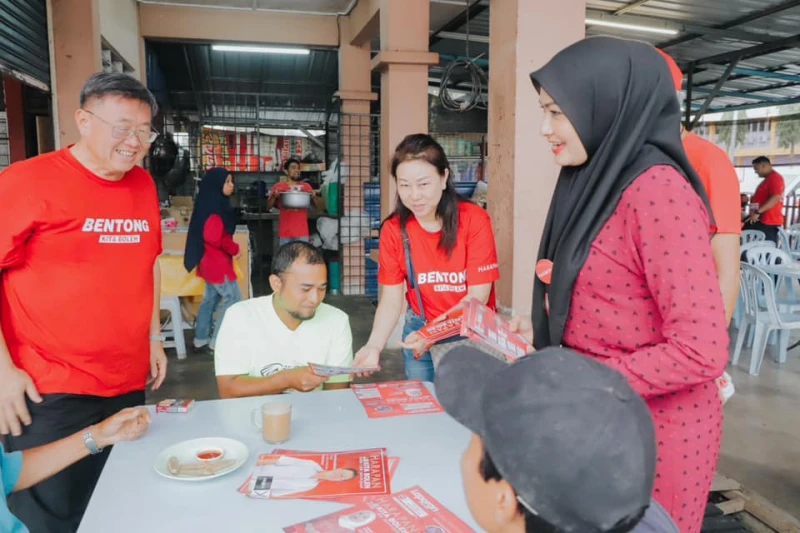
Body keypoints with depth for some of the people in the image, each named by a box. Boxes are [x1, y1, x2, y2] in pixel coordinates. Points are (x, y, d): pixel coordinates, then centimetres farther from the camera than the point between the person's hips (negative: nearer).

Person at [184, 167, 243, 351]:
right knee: (233, 298, -3)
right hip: (217, 261, -10)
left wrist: (230, 247, 5)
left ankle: (201, 337, 26)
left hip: (212, 260, 10)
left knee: (211, 297, 17)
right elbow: (214, 237, -28)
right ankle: (218, 340, 3)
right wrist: (234, 249, -15)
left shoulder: (217, 204, 10)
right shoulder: (213, 208, -21)